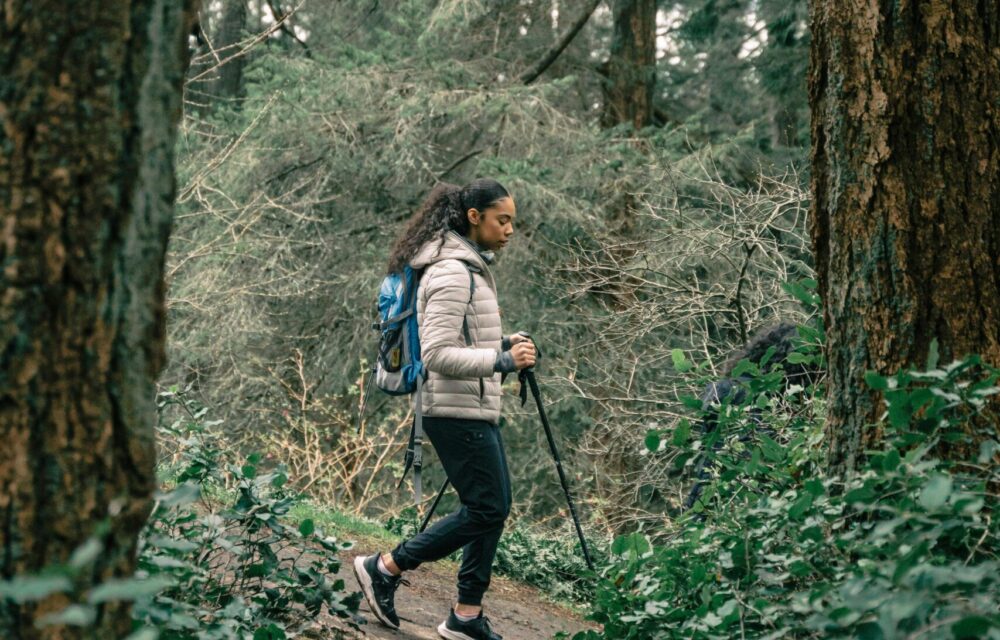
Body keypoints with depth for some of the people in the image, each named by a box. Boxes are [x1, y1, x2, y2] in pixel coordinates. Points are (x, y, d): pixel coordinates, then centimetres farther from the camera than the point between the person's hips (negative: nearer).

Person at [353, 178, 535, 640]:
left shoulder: (472, 268, 15)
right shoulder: (451, 273, -17)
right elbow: (437, 355, -24)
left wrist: (501, 344, 11)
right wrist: (501, 362, -30)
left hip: (478, 410, 10)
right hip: (459, 411, -10)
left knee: (494, 507, 9)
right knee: (486, 509, -6)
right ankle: (385, 568, 5)